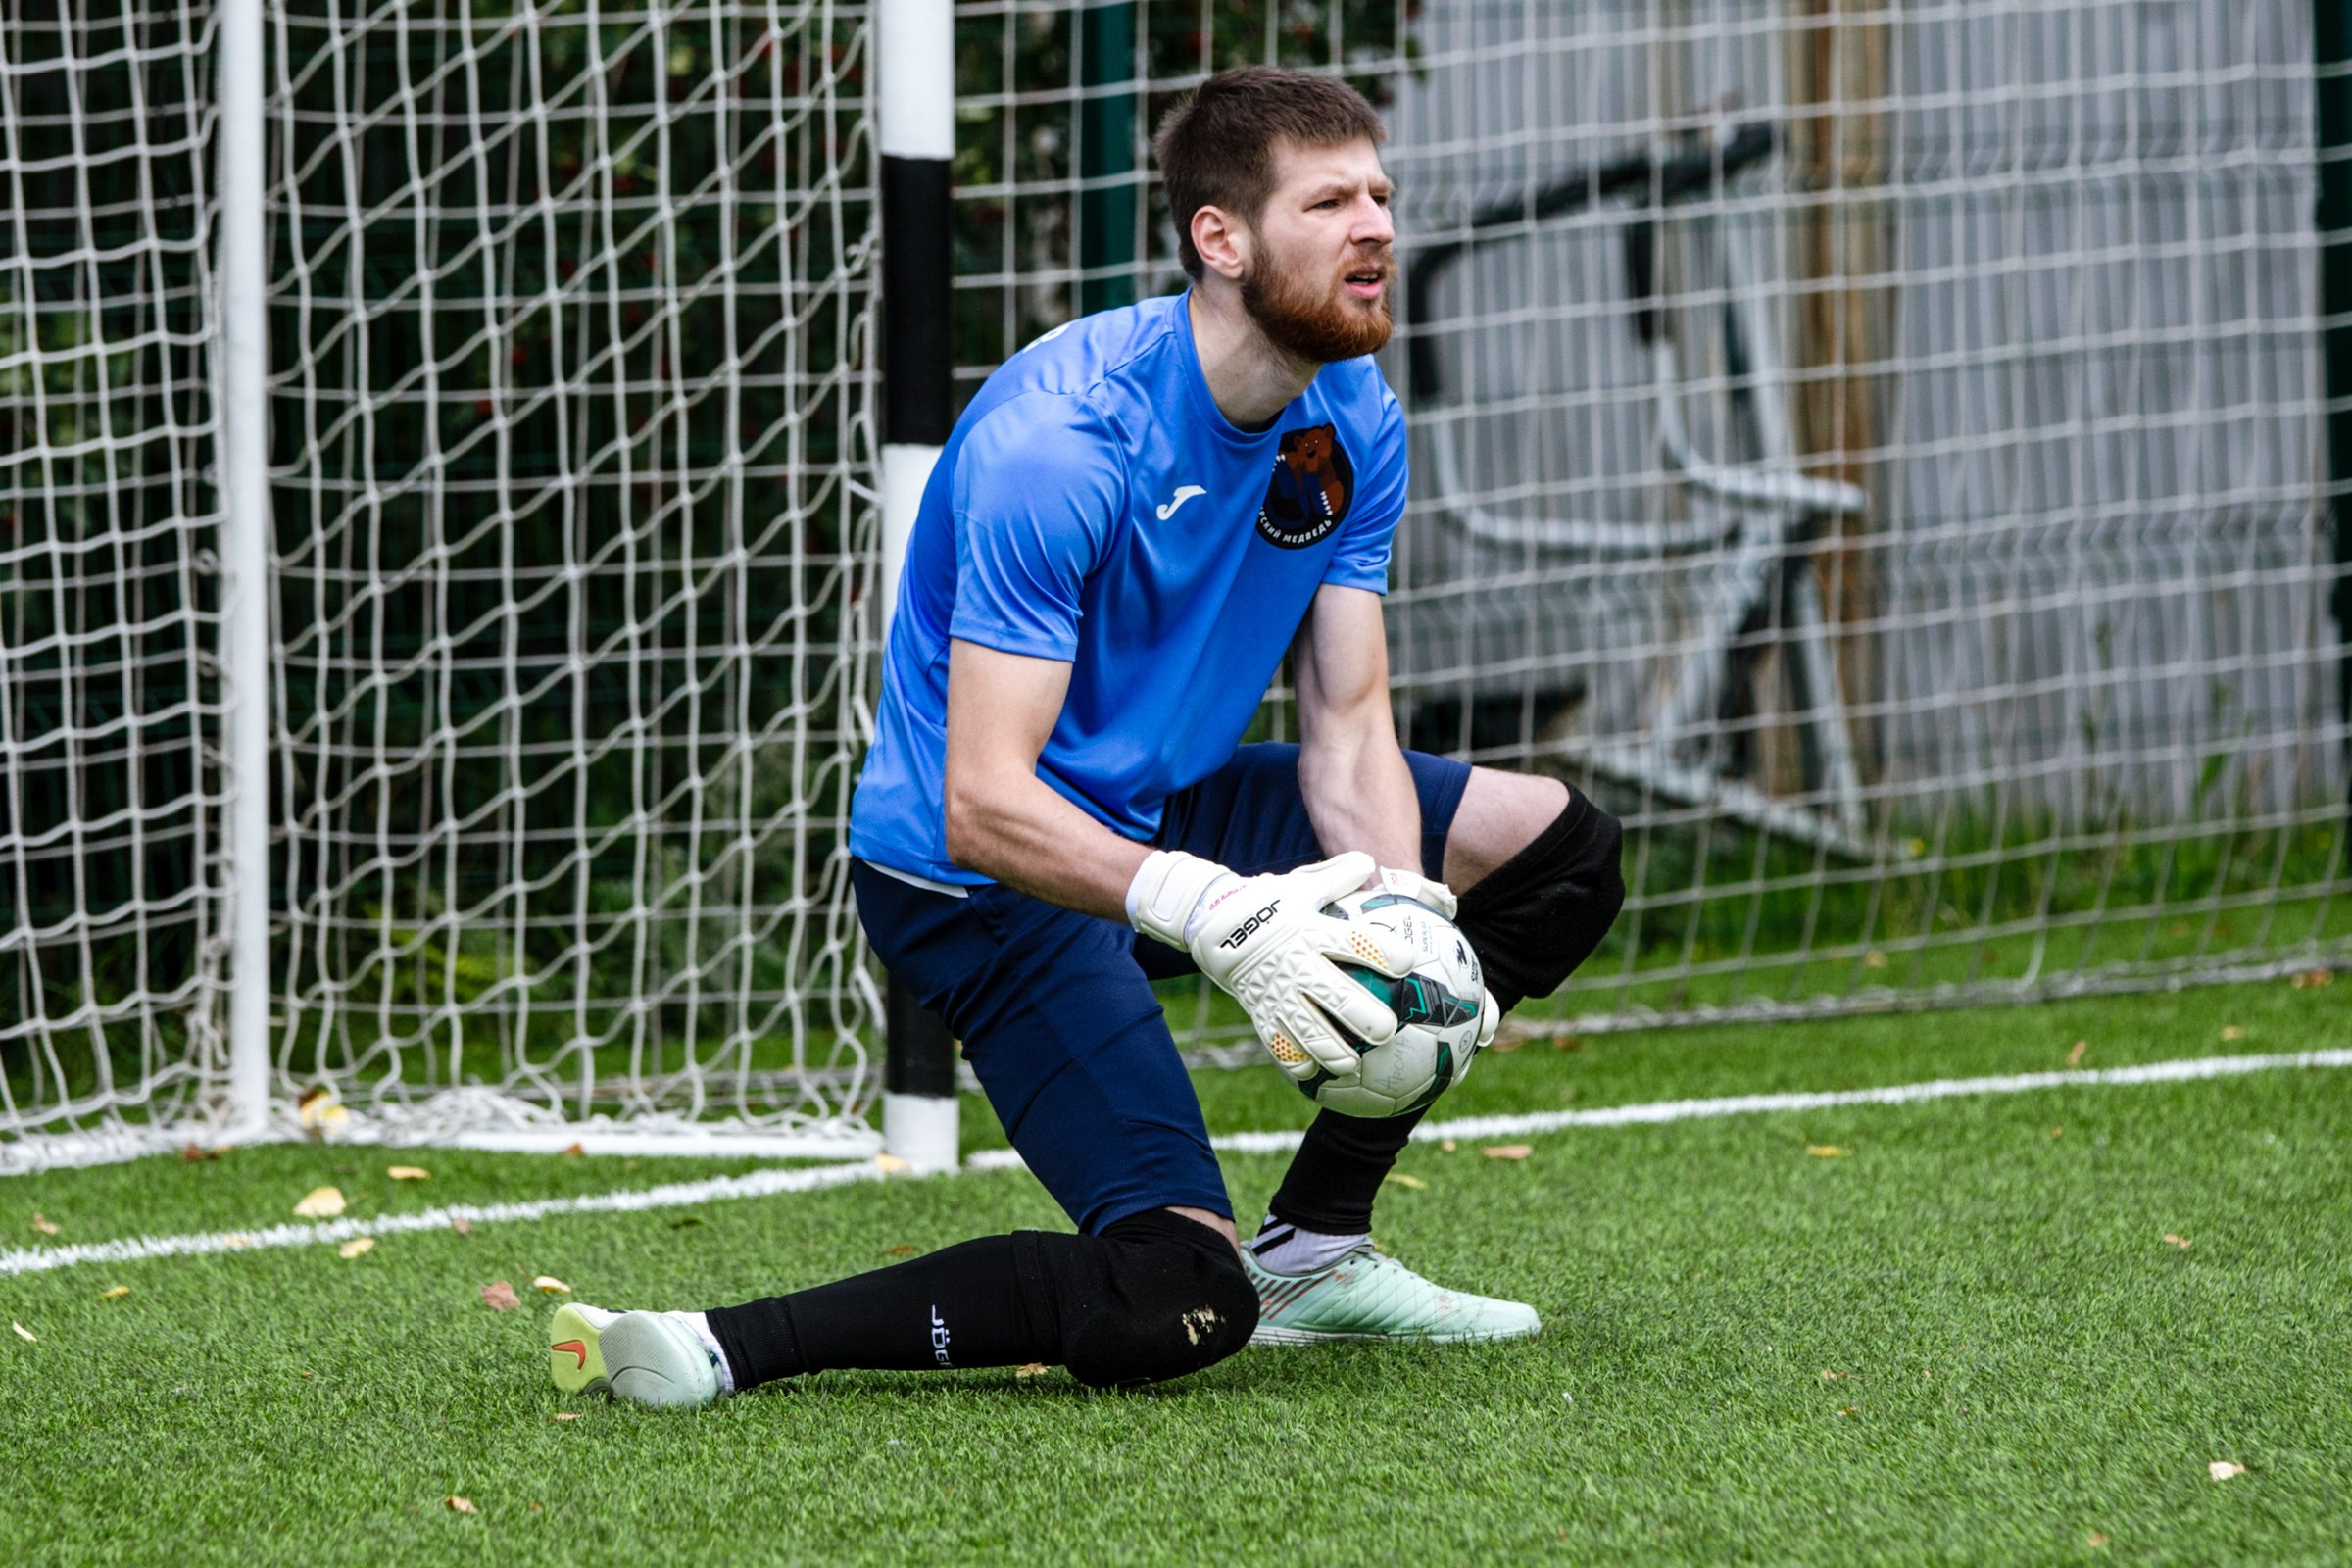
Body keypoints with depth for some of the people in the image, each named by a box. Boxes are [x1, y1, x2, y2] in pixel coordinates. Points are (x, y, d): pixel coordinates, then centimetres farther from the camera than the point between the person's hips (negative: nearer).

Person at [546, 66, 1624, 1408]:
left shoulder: (1353, 419, -2)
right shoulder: (1058, 439, -28)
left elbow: (1349, 728, 0)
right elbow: (986, 805, -32)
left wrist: (1402, 913, -21)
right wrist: (1217, 914, -44)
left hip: (1163, 813, 9)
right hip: (984, 879, -9)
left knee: (1558, 845, 10)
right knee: (1178, 1306, -24)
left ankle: (1314, 1245, 13)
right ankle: (710, 1350, -22)